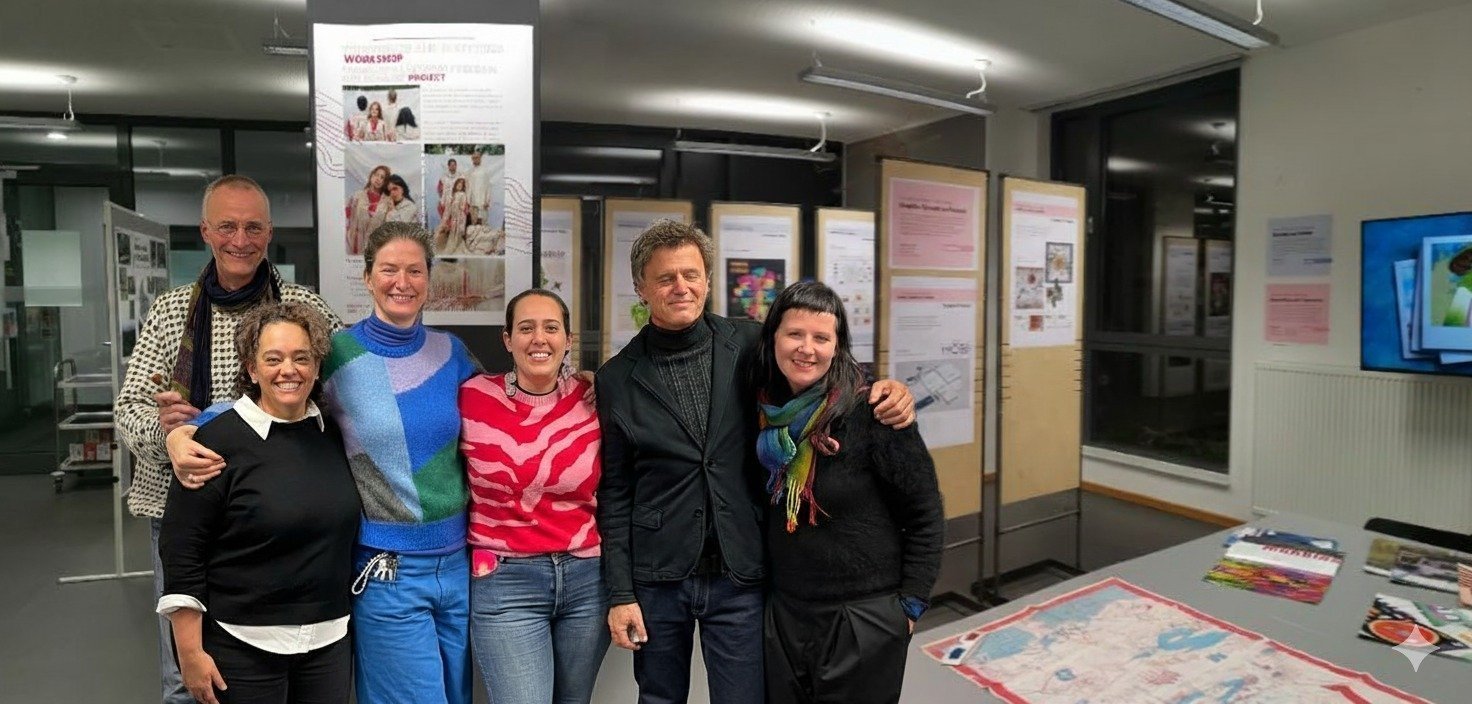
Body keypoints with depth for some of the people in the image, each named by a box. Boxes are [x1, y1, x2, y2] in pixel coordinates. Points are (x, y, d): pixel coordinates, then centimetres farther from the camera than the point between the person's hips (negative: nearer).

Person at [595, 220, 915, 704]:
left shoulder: (749, 346, -4)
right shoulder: (617, 379, -3)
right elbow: (614, 495, 0)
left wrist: (885, 389, -13)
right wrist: (620, 593, -2)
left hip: (739, 577, 0)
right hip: (655, 578, 1)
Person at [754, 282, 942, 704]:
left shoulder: (871, 413, -17)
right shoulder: (766, 412, -2)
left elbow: (925, 516, -11)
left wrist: (909, 605, -9)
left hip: (864, 619, -4)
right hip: (783, 614, 5)